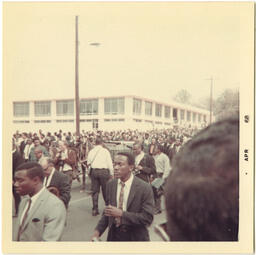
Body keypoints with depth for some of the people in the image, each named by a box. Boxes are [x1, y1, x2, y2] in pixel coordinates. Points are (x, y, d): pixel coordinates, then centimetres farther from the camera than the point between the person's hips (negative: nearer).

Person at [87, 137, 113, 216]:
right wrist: (111, 174, 4)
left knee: (95, 191, 9)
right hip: (104, 171, -3)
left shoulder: (91, 151, 5)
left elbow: (88, 163, 5)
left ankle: (95, 209, 13)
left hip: (94, 171, 3)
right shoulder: (105, 151, -4)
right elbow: (110, 163, -3)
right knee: (106, 190, 8)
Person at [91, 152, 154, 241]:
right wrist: (98, 230, -8)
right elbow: (107, 212, 6)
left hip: (135, 237, -3)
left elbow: (148, 218, -21)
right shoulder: (110, 185, -4)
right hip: (114, 235, 4)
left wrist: (121, 213, -26)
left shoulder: (144, 188, -19)